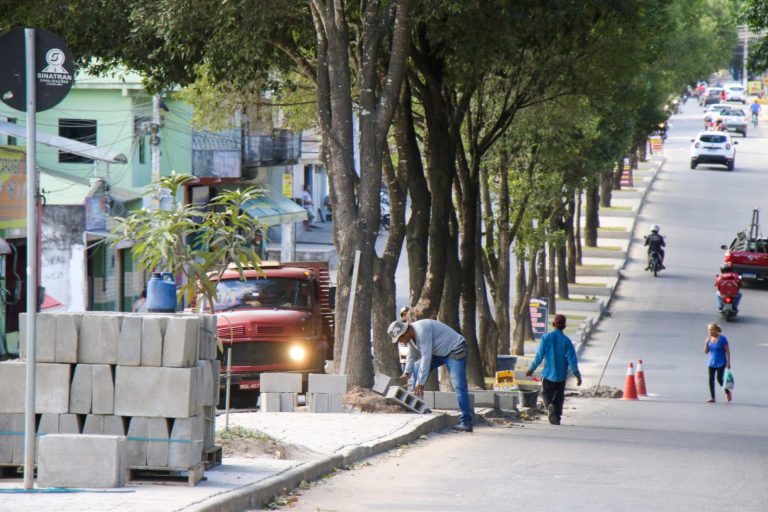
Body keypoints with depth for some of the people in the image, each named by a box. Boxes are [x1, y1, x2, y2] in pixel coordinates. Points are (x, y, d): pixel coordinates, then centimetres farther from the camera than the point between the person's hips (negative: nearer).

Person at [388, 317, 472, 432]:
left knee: (459, 386, -18)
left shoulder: (422, 330, -29)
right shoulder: (411, 336, 1)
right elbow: (412, 356, 12)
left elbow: (426, 357, -30)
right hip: (440, 352, 10)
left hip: (455, 350, -10)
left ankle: (466, 423, -20)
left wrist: (420, 382, -27)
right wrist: (407, 373, -3)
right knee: (417, 368, 6)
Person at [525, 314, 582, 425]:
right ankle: (557, 419, 11)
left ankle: (549, 406, -20)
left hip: (548, 374, -1)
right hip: (561, 375, 1)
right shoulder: (566, 341, -6)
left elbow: (539, 356, -7)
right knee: (559, 396, 14)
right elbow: (572, 360, -9)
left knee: (546, 394, 11)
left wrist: (531, 369, 5)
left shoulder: (546, 337, -7)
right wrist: (577, 375, -1)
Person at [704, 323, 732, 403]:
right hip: (712, 363, 5)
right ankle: (712, 397, 3)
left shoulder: (722, 339, -9)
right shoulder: (710, 339, 5)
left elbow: (727, 351, -8)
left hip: (721, 363, -5)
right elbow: (706, 351, 6)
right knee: (711, 380, -1)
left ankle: (728, 392, 16)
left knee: (719, 379, -9)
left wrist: (728, 362, -12)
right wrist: (706, 342, -8)